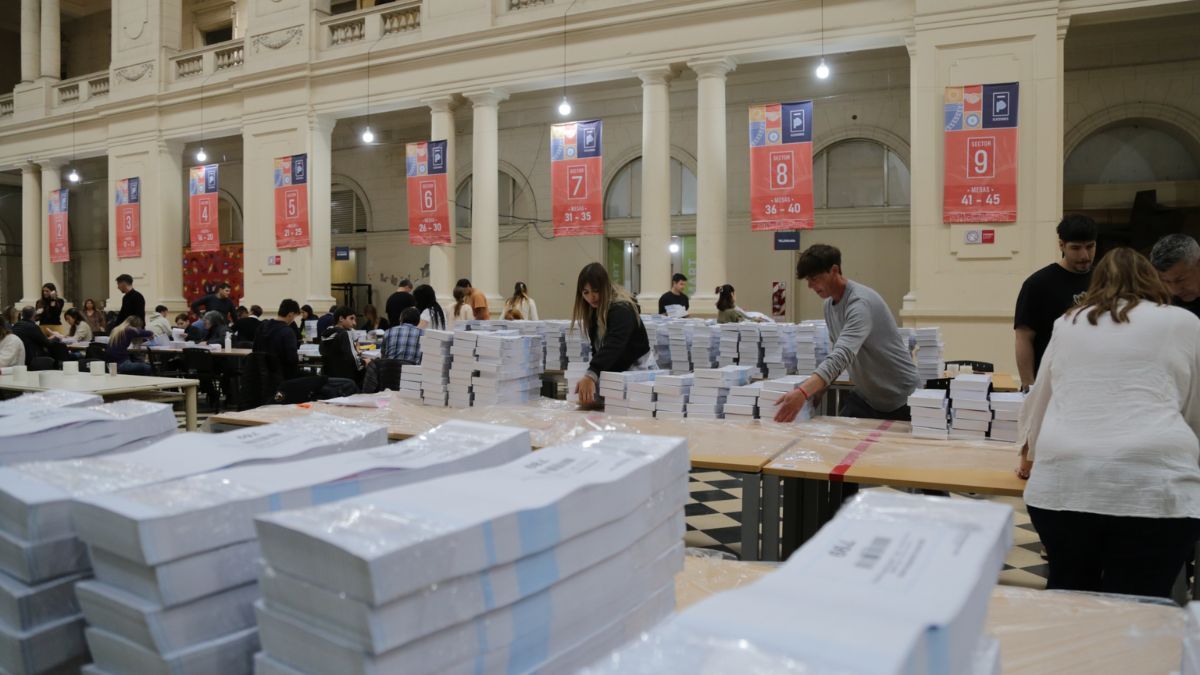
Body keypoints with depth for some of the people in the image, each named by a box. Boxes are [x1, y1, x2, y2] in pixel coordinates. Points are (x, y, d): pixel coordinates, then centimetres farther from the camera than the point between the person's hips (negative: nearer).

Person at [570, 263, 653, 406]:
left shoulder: (621, 309, -25)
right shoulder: (594, 309, 3)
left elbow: (612, 345, -41)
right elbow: (597, 346, 5)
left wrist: (591, 375, -55)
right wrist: (592, 374, -10)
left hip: (637, 369, -7)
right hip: (611, 371, 7)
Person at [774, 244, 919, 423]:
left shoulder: (861, 303, -25)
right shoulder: (830, 304, 3)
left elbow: (842, 355, -40)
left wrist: (802, 393, -52)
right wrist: (814, 388, -3)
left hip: (900, 400, -7)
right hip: (866, 396, 7)